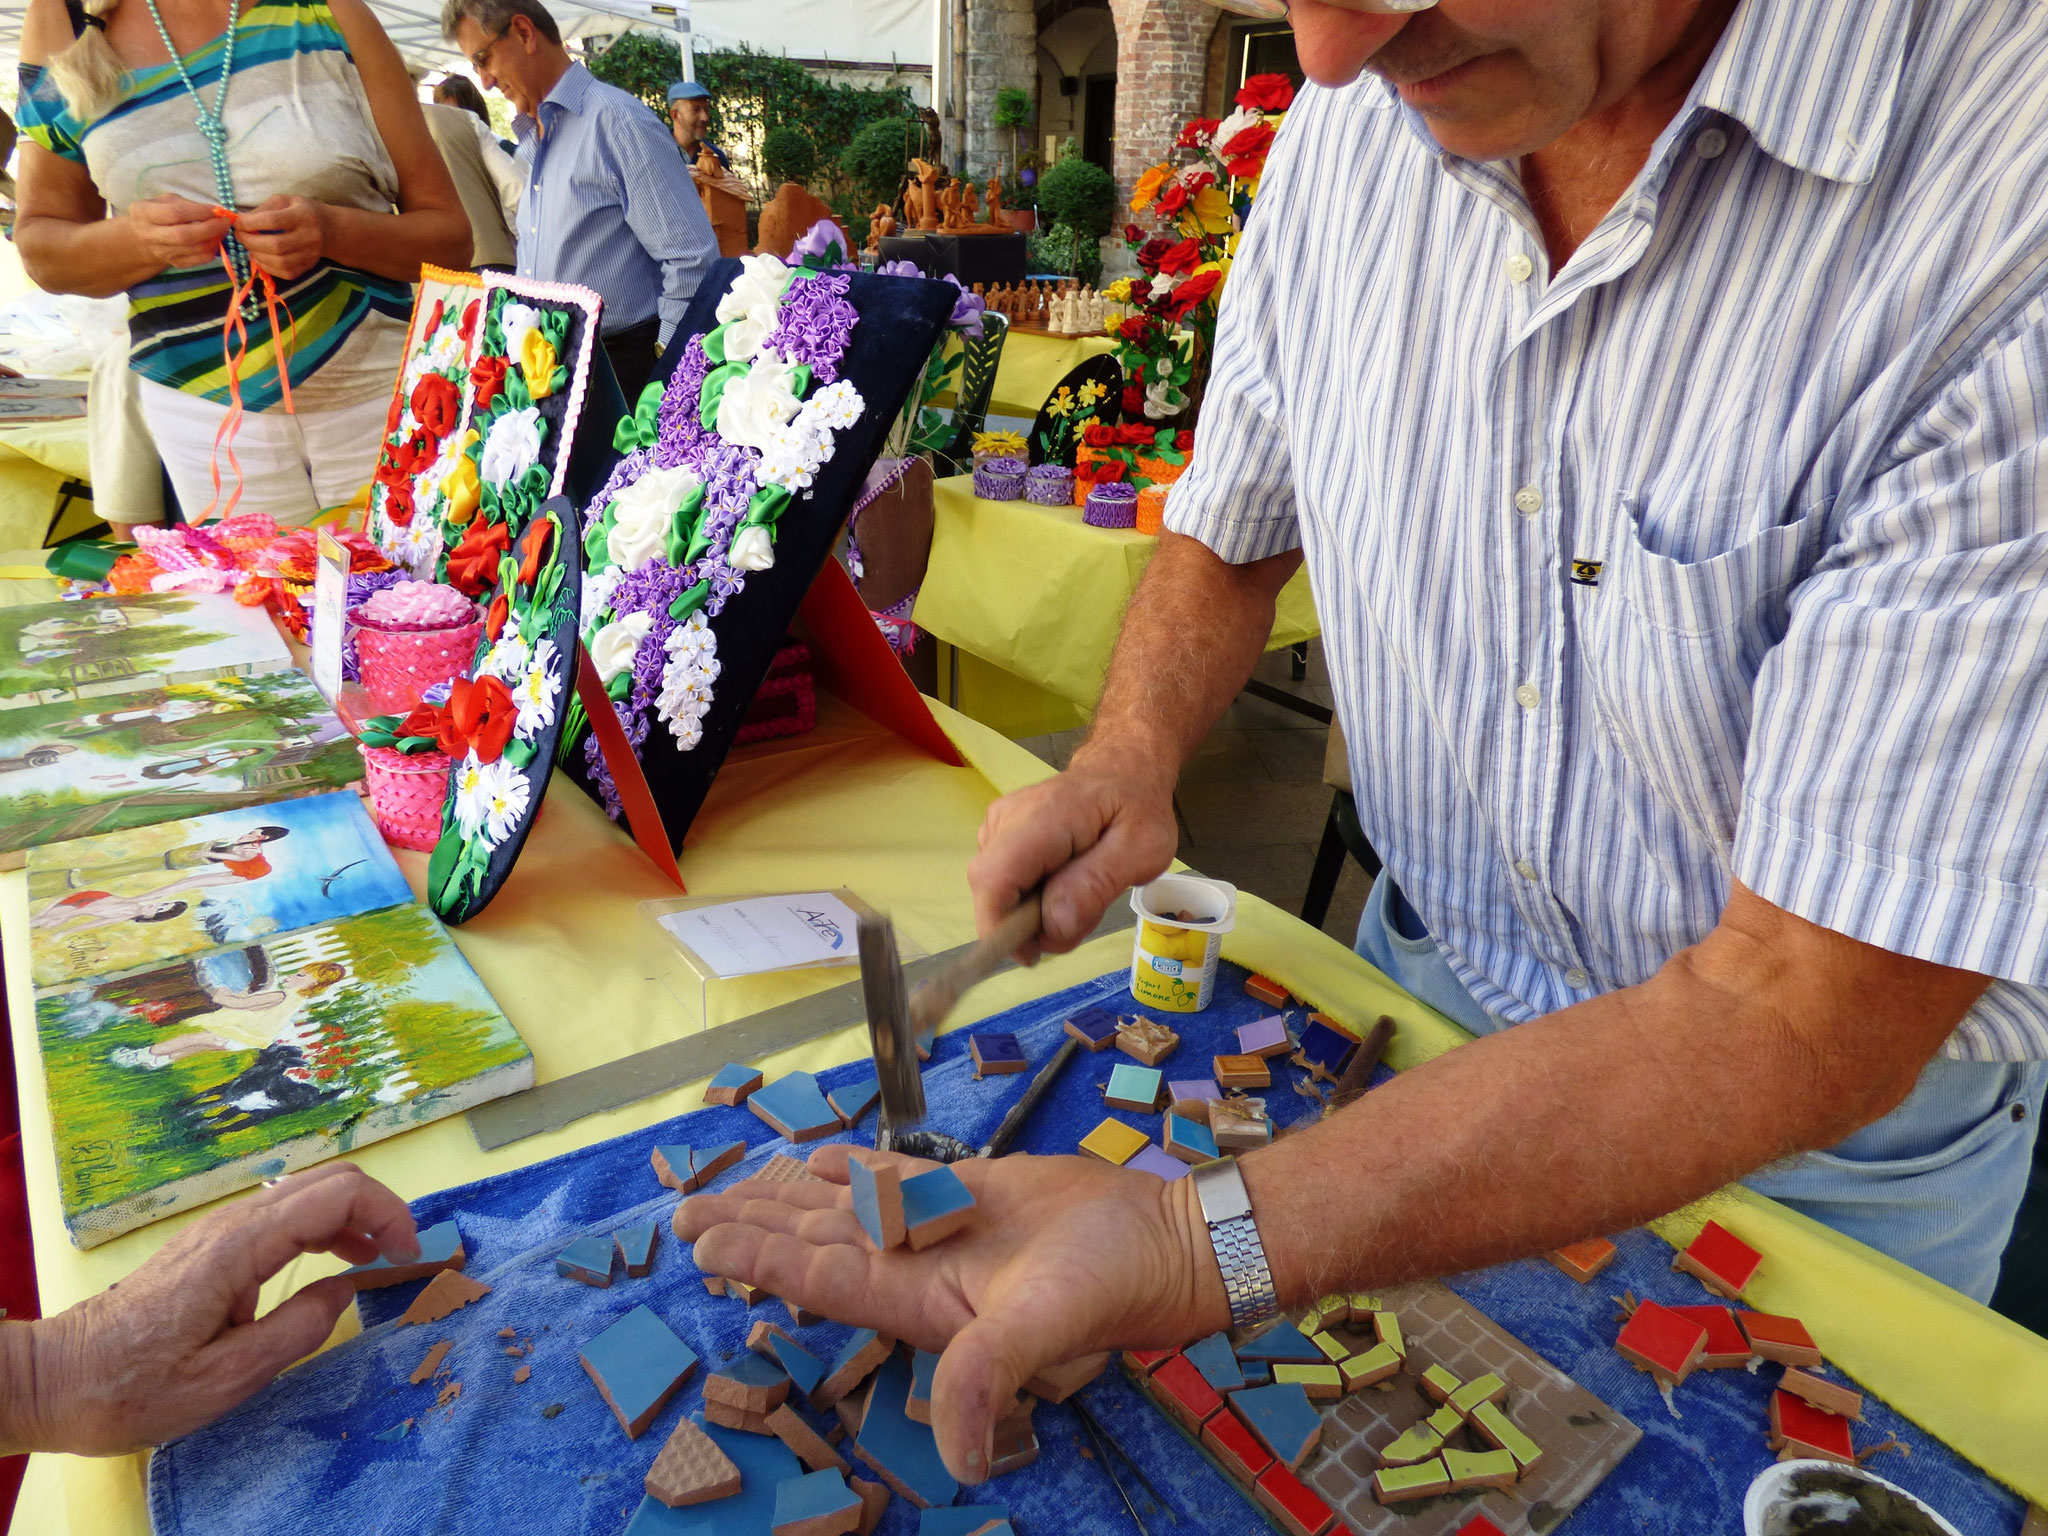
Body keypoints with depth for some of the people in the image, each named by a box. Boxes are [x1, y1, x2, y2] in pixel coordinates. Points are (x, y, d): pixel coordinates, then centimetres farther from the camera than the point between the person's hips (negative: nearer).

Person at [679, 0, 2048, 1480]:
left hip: (1833, 1109, -3)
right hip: (1428, 977, 4)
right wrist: (1130, 756, -16)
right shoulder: (1348, 128, -12)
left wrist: (1195, 1242, -41)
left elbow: (1810, 1013, -32)